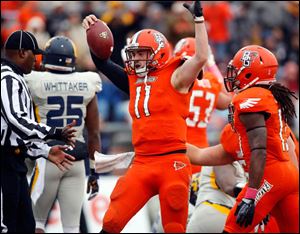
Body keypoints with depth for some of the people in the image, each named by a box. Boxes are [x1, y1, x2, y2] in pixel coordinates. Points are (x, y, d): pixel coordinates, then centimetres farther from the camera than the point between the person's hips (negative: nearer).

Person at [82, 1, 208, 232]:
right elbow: (102, 63, 21)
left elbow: (201, 57, -17)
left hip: (172, 163, -5)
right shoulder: (133, 80, 16)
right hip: (142, 164, 5)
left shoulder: (175, 77, -2)